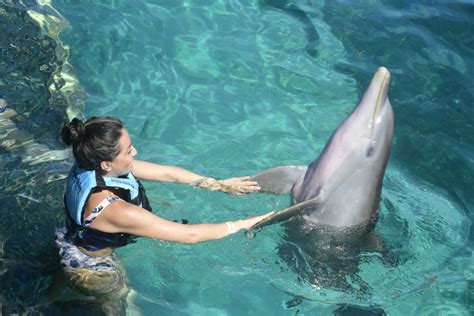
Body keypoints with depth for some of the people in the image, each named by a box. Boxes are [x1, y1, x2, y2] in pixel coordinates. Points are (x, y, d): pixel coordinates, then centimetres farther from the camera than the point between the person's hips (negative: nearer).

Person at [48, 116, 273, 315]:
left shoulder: (89, 165, -22)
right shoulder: (113, 210, -46)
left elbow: (166, 173, -15)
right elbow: (189, 235, -39)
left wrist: (219, 185, -14)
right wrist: (241, 224, -27)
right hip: (92, 270, -5)